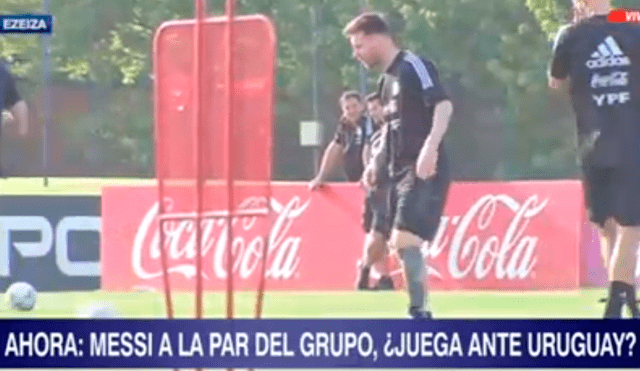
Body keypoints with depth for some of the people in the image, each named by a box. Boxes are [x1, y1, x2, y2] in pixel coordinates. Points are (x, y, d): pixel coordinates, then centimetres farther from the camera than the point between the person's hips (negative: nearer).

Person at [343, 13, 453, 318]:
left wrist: (431, 146, -34)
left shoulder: (413, 67, -10)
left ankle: (419, 313, -15)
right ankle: (421, 316, 15)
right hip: (400, 172, 10)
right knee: (400, 244, 9)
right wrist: (376, 162, 20)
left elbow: (444, 105, -22)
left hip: (424, 171, -10)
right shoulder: (386, 80, 18)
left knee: (405, 240, -19)